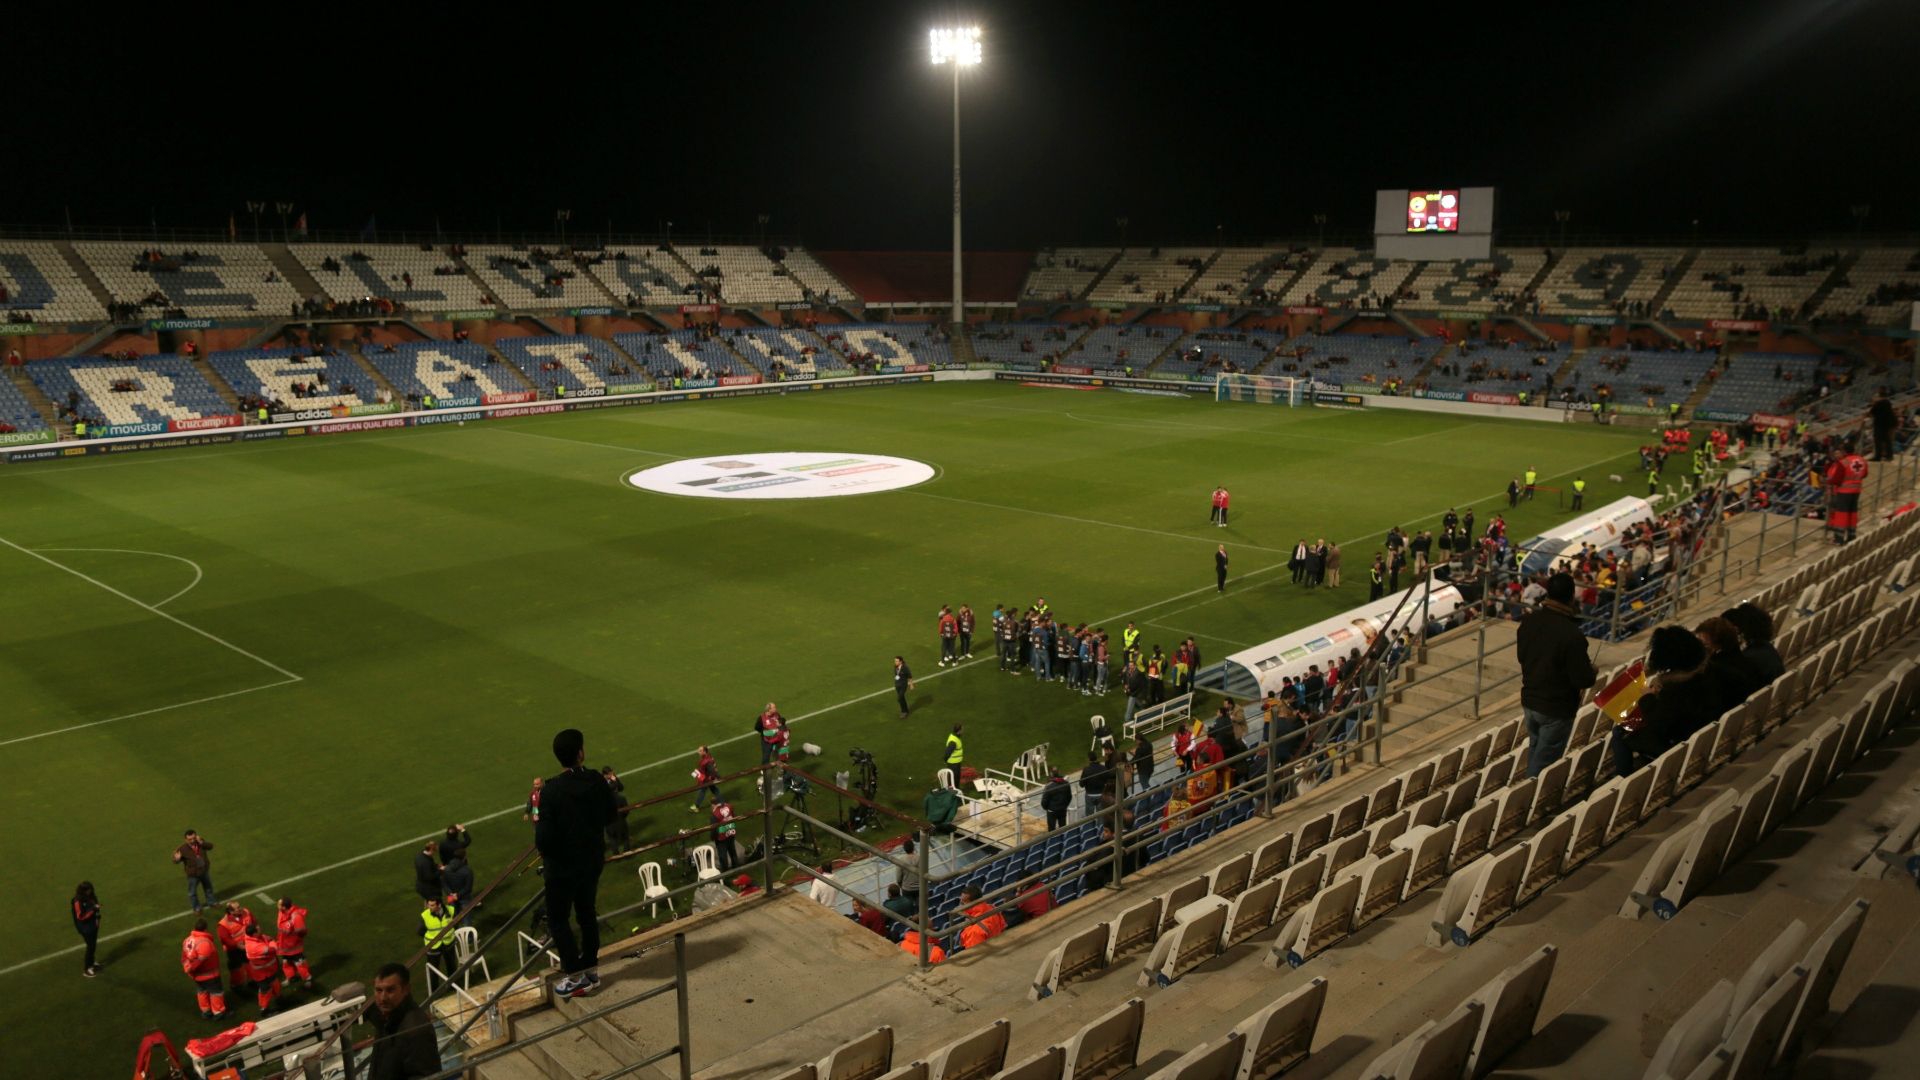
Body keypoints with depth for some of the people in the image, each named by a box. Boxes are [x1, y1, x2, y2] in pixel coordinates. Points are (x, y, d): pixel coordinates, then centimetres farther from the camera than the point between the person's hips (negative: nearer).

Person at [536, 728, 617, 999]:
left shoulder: (553, 790, -25)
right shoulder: (596, 781, -11)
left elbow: (544, 836, -23)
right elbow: (610, 815, 4)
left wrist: (547, 854, -3)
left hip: (563, 866, -5)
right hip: (593, 860, 5)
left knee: (557, 919, 11)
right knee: (587, 913, 21)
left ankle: (576, 976, 13)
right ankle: (591, 969, 32)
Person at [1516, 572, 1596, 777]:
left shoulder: (1529, 621, -6)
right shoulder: (1572, 635, -26)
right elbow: (1583, 680, -21)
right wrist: (1591, 670, 0)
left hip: (1529, 701, 7)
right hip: (1556, 709, -7)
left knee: (1534, 752, 25)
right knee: (1544, 763, 7)